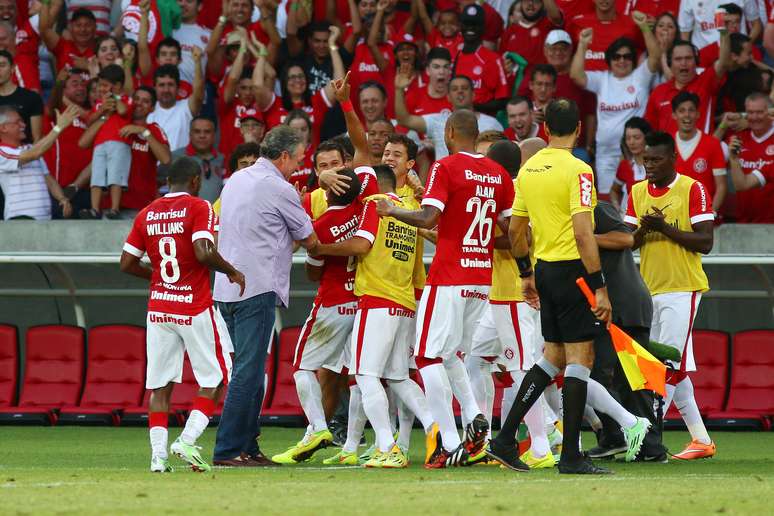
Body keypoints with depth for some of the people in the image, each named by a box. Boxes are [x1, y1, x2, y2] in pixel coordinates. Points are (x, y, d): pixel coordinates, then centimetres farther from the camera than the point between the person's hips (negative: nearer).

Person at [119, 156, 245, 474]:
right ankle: (187, 441, -9)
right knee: (215, 379, 6)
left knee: (160, 384, 7)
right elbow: (203, 253, -21)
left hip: (159, 306, 5)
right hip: (195, 308, -5)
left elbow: (127, 263, 9)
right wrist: (232, 271, -5)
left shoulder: (147, 214, 9)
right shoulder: (198, 208, -7)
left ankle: (158, 454, -1)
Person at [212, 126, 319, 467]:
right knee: (248, 372, -8)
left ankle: (248, 448, 13)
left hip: (226, 286, 9)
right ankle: (228, 450, -11)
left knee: (247, 370, 13)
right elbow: (309, 239, 1)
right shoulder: (279, 189, -9)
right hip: (257, 290, -9)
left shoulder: (236, 180, 16)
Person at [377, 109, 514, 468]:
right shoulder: (498, 173, 10)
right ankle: (474, 417, -1)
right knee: (449, 354, 21)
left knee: (429, 357, 0)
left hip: (449, 277, -7)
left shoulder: (445, 167, -9)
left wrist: (390, 211, -4)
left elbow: (429, 218, -18)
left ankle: (450, 445, -8)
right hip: (484, 278, 7)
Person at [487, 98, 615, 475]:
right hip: (572, 270, -8)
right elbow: (583, 234, -20)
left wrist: (526, 274, 27)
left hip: (544, 270, 8)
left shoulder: (528, 169, 9)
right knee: (580, 356, -3)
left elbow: (515, 229, 16)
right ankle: (571, 456, -5)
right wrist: (599, 287, -19)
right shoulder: (577, 171, -14)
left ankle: (505, 439, 11)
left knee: (553, 355, 16)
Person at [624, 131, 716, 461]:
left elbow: (705, 242, -11)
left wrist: (665, 228, -18)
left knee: (670, 365, -12)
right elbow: (628, 242, 11)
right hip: (650, 290, 7)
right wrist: (644, 229, -10)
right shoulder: (637, 192, 11)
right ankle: (701, 440, 14)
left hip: (682, 288, -7)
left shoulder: (693, 190, -7)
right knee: (674, 368, 8)